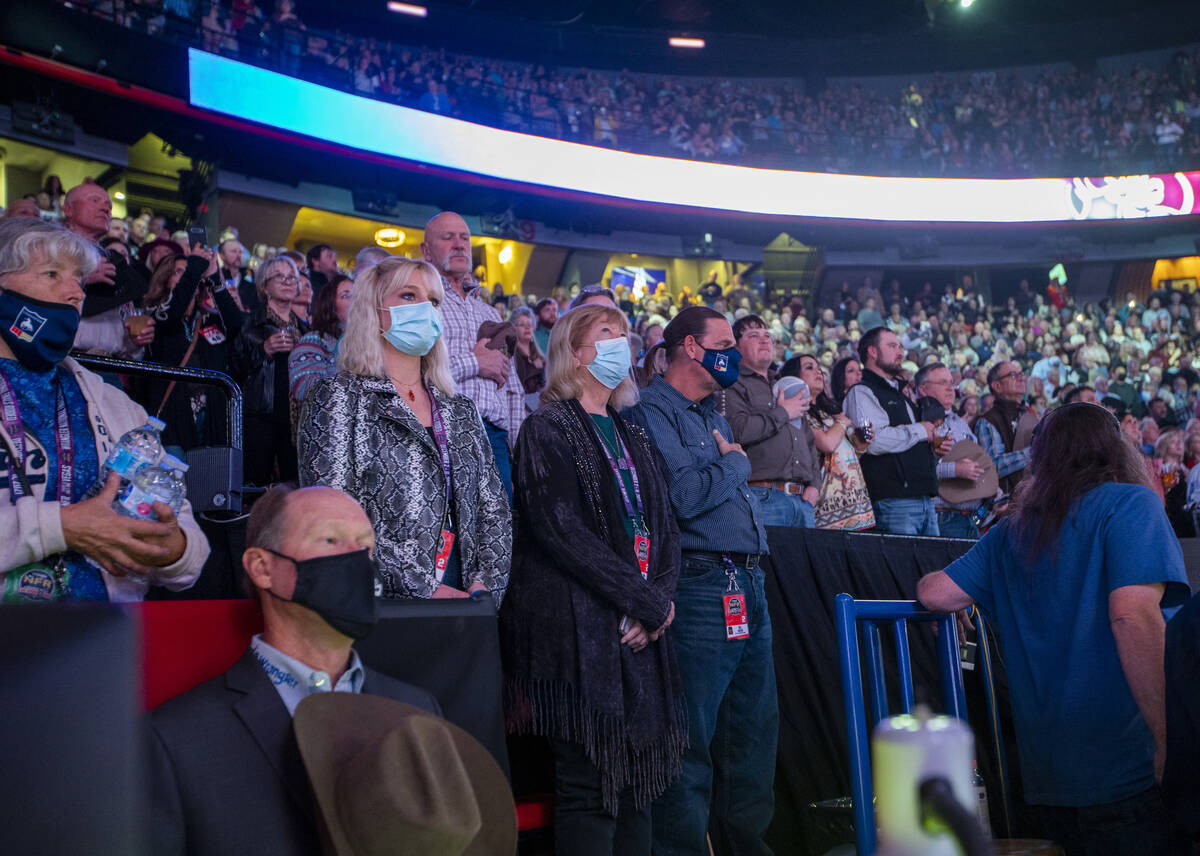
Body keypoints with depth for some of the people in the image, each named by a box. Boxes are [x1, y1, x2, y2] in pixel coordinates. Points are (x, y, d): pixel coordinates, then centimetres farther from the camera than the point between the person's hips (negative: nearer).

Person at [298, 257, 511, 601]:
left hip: (459, 602, 4)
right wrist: (422, 590, -15)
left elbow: (494, 509, 15)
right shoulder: (338, 396, 1)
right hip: (378, 605, -4)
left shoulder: (460, 409, 18)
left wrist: (486, 584, -3)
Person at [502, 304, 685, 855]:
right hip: (580, 627, -7)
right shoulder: (549, 429, -3)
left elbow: (664, 525, 15)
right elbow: (562, 530, -14)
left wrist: (660, 601, -4)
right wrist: (649, 600, -13)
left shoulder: (631, 435, 20)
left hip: (640, 629, 7)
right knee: (589, 785, -6)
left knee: (639, 775, 7)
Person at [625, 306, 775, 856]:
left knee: (755, 730, 14)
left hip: (749, 588, 9)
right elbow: (682, 496, -21)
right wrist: (735, 464, -4)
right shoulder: (651, 412, -7)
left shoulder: (714, 415, 22)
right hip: (701, 588, -9)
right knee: (693, 742, -4)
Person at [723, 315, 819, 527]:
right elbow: (738, 431, -17)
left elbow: (810, 443, 28)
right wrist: (783, 413, -4)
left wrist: (815, 484, 13)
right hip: (763, 498, -7)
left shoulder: (786, 388, 26)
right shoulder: (732, 386, 1)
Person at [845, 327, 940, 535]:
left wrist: (935, 444, 14)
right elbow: (874, 441, -21)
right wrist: (919, 431, -8)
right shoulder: (861, 392, -5)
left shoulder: (901, 395, 26)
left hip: (925, 498, 9)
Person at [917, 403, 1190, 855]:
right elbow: (1133, 615, -17)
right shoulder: (1128, 503, -5)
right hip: (1124, 776, -6)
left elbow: (934, 592, 8)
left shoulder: (1012, 531, 12)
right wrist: (1168, 744, -16)